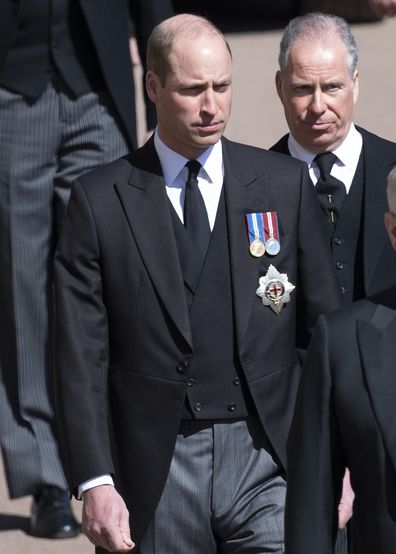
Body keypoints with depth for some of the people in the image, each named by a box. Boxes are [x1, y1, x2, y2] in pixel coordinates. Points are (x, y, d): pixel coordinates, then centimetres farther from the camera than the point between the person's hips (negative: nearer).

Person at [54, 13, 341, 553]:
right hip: (156, 471, -1)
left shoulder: (285, 184, 7)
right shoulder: (99, 200, 2)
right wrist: (94, 483, -9)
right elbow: (82, 358, -1)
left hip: (267, 458, 1)